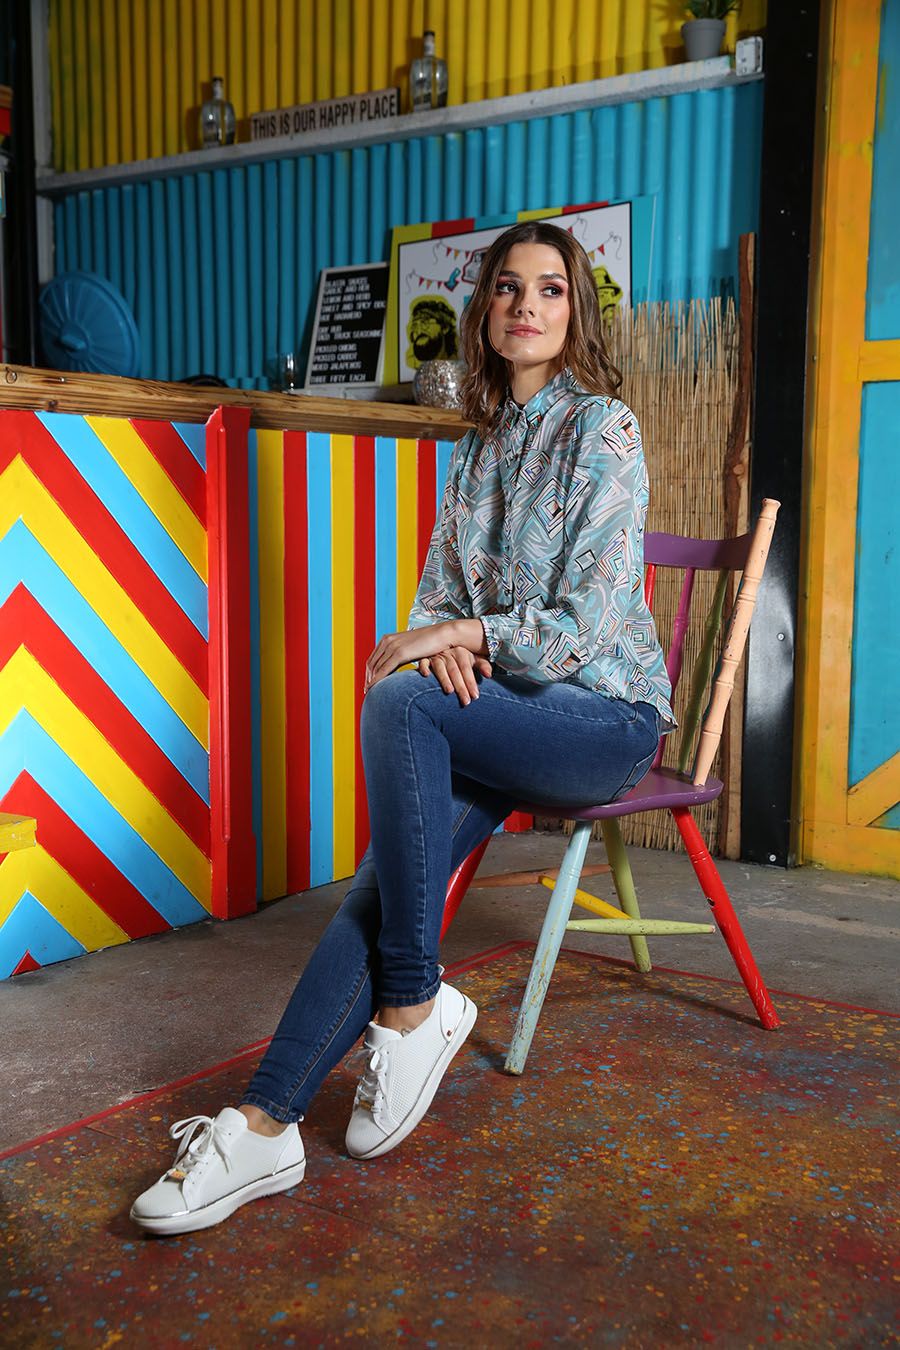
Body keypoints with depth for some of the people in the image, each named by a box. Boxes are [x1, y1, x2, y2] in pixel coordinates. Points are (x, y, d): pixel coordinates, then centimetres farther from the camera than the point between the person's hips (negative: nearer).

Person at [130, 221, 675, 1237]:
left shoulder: (601, 430, -7)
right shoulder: (479, 444, 15)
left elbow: (591, 621, -15)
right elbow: (438, 584, 13)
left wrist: (466, 634, -11)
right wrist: (444, 641, -10)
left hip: (609, 714, -5)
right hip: (504, 711, 6)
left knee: (399, 704, -32)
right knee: (383, 877, -18)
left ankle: (412, 1005, -22)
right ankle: (265, 1123, -20)